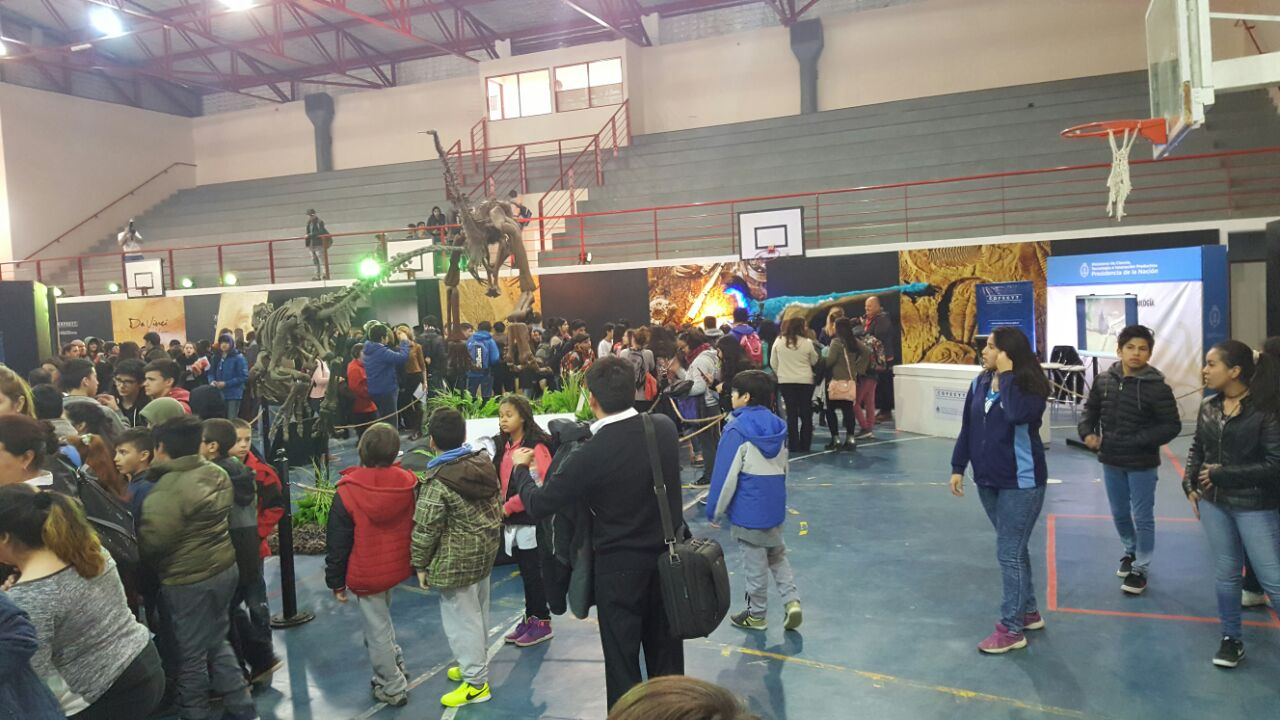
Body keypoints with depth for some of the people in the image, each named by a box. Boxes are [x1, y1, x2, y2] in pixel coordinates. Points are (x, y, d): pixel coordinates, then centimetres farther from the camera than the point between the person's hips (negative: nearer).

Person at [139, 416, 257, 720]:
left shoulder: (167, 490, -21)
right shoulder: (216, 473, 3)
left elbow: (151, 541, -20)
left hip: (189, 581, -8)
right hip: (225, 568, 8)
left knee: (191, 654, 8)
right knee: (216, 642, 21)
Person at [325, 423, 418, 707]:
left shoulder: (348, 493, -19)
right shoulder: (408, 483, -10)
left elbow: (338, 543, -11)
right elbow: (418, 527, 4)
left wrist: (336, 581, 0)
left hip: (366, 575, -5)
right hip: (397, 567, 5)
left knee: (377, 631, 9)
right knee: (382, 619, 27)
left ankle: (393, 689, 22)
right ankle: (395, 668, 38)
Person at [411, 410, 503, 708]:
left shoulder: (438, 481, -22)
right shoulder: (484, 462, -1)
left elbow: (425, 529, -18)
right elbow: (498, 505, 9)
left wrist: (420, 564, -4)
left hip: (457, 560, -8)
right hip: (485, 550, 8)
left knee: (461, 617, 5)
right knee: (478, 611, 22)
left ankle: (476, 683, 14)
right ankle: (476, 665, 39)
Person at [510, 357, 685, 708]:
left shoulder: (590, 455, -25)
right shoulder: (665, 427, -10)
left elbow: (537, 506, -14)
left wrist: (520, 468, 4)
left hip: (620, 567, -5)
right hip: (670, 556, 5)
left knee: (622, 661, 12)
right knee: (666, 654, 21)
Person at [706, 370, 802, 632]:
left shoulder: (737, 429, -16)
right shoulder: (777, 426, 4)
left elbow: (725, 475, -16)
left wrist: (714, 510, -7)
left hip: (747, 509, -6)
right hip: (775, 505, 6)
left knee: (754, 562, 6)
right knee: (777, 554, 21)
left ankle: (757, 614, 19)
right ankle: (792, 600, 8)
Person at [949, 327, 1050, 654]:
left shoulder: (1029, 386, -15)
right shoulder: (980, 383, 3)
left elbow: (1017, 415, -36)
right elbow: (967, 428, 8)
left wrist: (1007, 376, -26)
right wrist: (958, 467, 7)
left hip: (1021, 481, -7)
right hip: (988, 479, 7)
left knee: (1009, 552, -4)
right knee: (1013, 548, 19)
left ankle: (1011, 629, 7)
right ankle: (1029, 612, 35)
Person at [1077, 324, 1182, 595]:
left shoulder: (1157, 387, -16)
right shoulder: (1104, 380, -3)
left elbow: (1172, 426, -14)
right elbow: (1091, 409, 12)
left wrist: (1139, 441, -24)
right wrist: (1087, 432, -5)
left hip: (1142, 464, -4)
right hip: (1111, 461, 5)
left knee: (1143, 518, 7)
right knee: (1119, 514, 20)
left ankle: (1140, 569, 21)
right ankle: (1131, 551, 44)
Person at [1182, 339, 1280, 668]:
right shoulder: (1208, 406, 1)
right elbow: (1197, 448, 12)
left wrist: (1221, 474, -15)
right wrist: (1190, 485, 0)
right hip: (1213, 502, 5)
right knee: (1226, 574, 14)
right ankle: (1231, 639, 28)